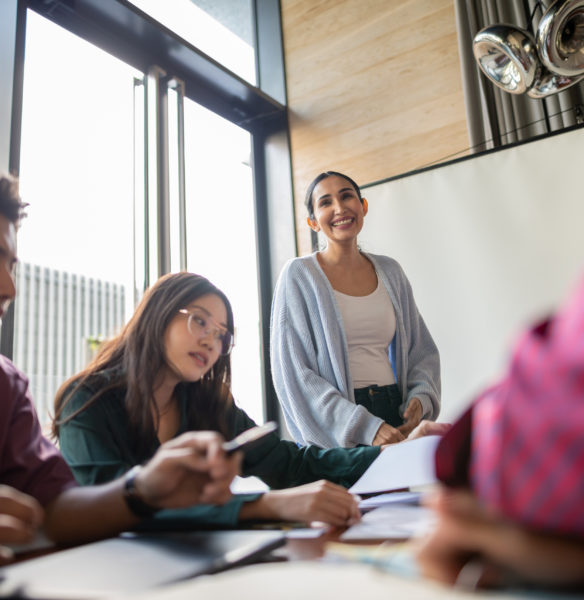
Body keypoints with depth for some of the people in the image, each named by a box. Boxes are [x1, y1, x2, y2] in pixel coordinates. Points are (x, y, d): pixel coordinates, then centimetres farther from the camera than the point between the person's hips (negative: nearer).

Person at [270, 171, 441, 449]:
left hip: (395, 414, 4)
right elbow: (294, 373, -11)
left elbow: (422, 350, 14)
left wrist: (420, 397, -7)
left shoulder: (389, 272, 10)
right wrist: (364, 428, -19)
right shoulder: (299, 275, -5)